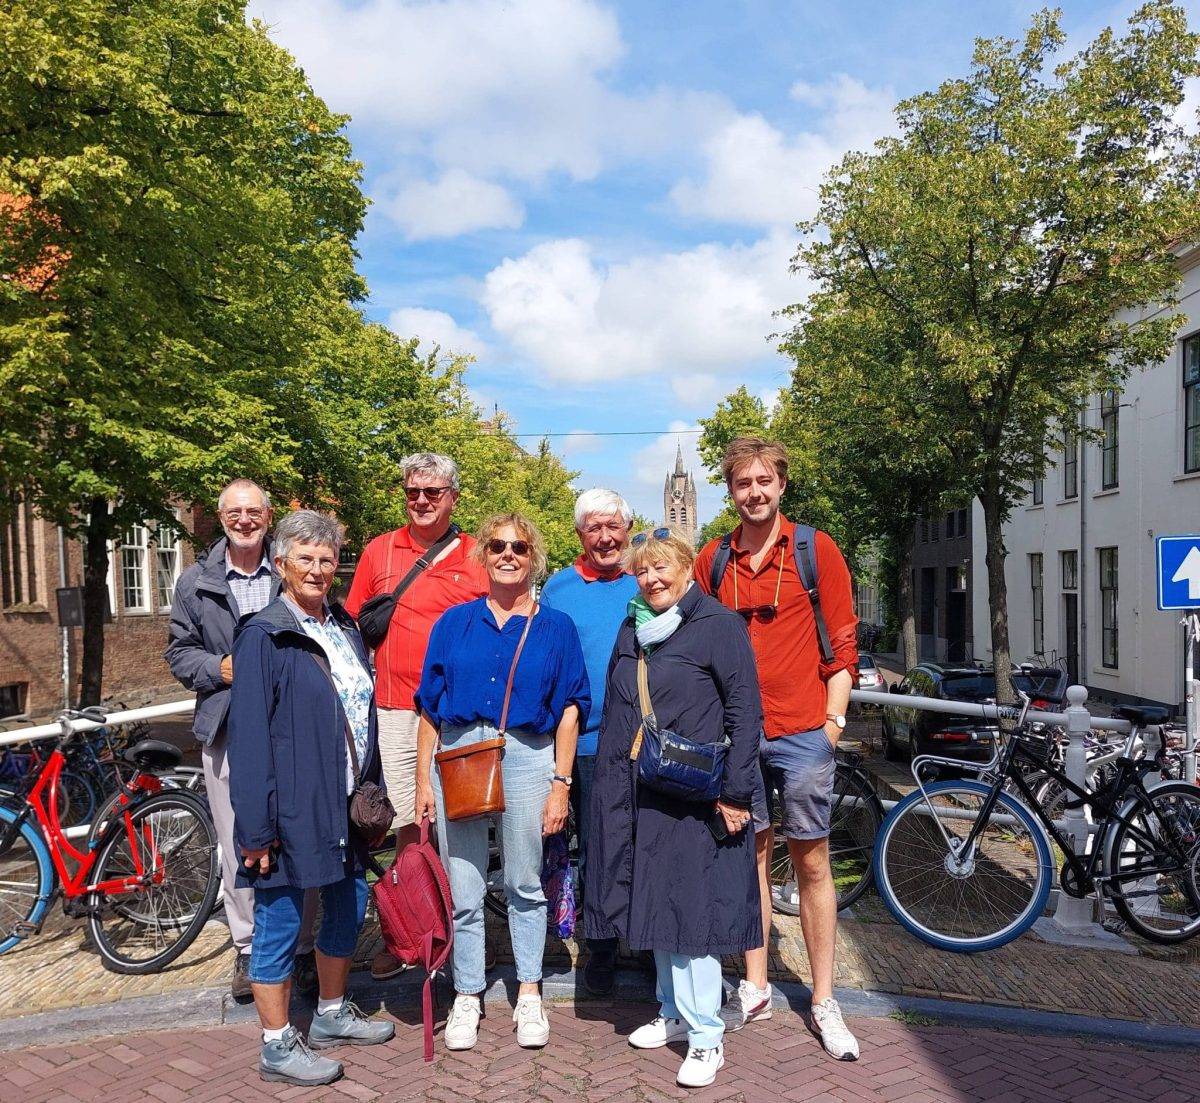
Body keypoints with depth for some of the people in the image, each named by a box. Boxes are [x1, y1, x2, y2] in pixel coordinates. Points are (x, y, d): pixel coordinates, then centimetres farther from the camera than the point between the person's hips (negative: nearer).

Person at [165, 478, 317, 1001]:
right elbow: (179, 652, 11)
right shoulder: (195, 582, 9)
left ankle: (302, 947, 17)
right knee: (237, 846, 7)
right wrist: (219, 668, -8)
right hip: (226, 730, 2)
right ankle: (248, 949, 22)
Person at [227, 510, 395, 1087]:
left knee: (348, 906, 18)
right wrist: (255, 826, -18)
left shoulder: (344, 627, 9)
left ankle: (332, 1015, 38)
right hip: (292, 806, -7)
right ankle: (277, 1046, 21)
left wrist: (373, 791, 14)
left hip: (345, 802, 8)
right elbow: (248, 736, -15)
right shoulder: (264, 636, -12)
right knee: (280, 921, 5)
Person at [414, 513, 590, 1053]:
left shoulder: (555, 627, 5)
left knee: (525, 885, 11)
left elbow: (569, 709, 2)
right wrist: (423, 780, 3)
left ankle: (529, 995, 28)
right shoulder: (454, 623, 7)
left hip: (528, 757, -1)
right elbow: (430, 706, 7)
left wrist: (560, 784, -4)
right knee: (463, 890, 7)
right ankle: (466, 997, 24)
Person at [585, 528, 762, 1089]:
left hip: (695, 798, -6)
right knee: (655, 905, 15)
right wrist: (609, 786, 15)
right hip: (636, 796, 7)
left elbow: (745, 712, -11)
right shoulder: (631, 631, 12)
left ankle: (706, 1037, 12)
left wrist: (735, 792, -14)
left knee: (690, 911, -2)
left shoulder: (718, 623, -8)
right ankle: (672, 1012, 32)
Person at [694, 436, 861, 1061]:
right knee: (751, 855, 12)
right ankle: (755, 989, 24)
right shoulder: (713, 560, 6)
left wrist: (834, 718, -5)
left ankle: (824, 1002, 17)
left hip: (802, 733, -2)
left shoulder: (815, 550, -2)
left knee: (811, 863, 5)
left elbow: (842, 640, 0)